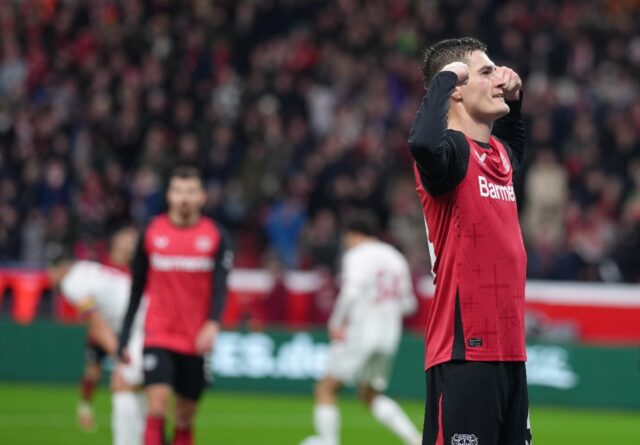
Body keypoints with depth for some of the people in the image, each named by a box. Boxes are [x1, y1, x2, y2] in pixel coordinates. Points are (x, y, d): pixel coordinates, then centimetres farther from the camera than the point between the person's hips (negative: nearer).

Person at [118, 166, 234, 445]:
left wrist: (212, 325, -25)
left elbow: (220, 285, -7)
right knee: (157, 408, -17)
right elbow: (137, 288, 10)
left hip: (196, 341, 1)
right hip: (158, 336, -1)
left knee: (185, 419, 8)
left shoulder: (216, 236, 2)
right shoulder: (152, 232, 4)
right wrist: (124, 338, 7)